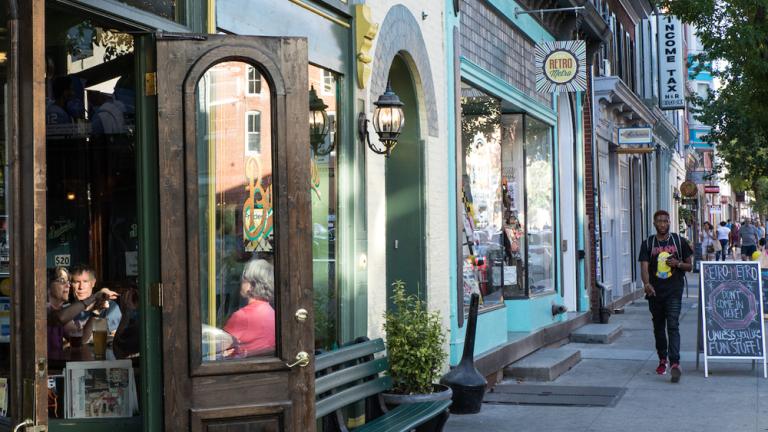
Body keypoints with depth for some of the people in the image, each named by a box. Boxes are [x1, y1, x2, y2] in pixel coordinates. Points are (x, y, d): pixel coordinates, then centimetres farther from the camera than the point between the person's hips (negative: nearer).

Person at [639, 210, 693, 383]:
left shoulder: (679, 241, 5)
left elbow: (689, 266, 11)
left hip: (674, 292, -2)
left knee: (673, 326, -14)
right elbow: (644, 267, -6)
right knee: (659, 327, 12)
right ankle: (662, 359, 29)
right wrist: (646, 284, -25)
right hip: (655, 292, 2)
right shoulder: (648, 244, 4)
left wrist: (678, 263, -11)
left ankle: (675, 363, -21)